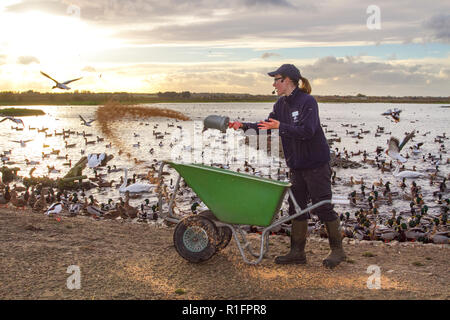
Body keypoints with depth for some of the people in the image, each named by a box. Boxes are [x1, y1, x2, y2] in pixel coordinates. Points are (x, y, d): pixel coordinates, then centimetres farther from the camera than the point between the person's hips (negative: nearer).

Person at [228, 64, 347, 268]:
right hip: (296, 165, 8)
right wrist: (244, 126, 4)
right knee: (296, 207, 10)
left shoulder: (307, 102, -16)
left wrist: (280, 126, -28)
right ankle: (297, 252, 18)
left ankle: (337, 249, 13)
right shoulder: (281, 104, 9)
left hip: (316, 163, -8)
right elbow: (267, 126, 14)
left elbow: (307, 131, -25)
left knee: (322, 206, -2)